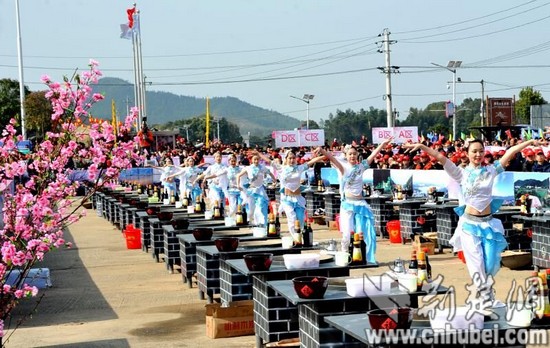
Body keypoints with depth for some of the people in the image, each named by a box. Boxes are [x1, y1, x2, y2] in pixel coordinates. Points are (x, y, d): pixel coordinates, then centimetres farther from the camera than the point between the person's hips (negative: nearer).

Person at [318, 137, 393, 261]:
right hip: (347, 203, -3)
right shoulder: (344, 167, -2)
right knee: (347, 233, -7)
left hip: (360, 203, 3)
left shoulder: (361, 167, 8)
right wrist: (322, 151, -36)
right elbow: (333, 158, -19)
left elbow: (373, 155, 6)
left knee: (361, 233, 0)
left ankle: (363, 257, 7)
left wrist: (383, 144, -1)